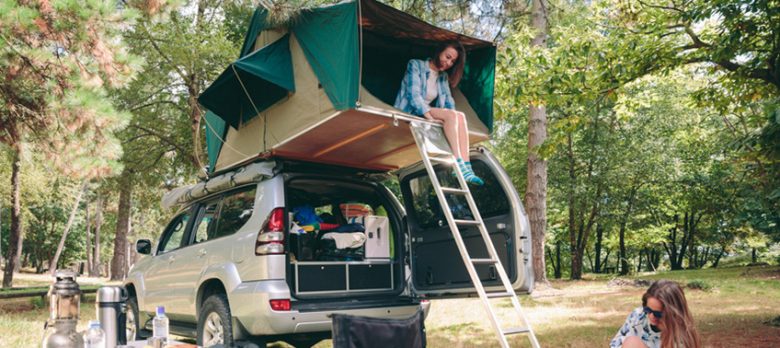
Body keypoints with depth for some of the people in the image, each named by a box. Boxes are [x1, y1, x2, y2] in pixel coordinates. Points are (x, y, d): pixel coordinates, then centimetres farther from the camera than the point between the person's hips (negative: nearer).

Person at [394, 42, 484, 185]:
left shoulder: (444, 77, 18)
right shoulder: (416, 65, -1)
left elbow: (449, 102, 11)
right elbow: (414, 94, -15)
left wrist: (452, 118, -12)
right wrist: (429, 116, -28)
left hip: (428, 113, 6)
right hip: (410, 113, -6)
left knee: (460, 116, -21)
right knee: (451, 115, -29)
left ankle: (466, 168, -34)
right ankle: (458, 165, -40)